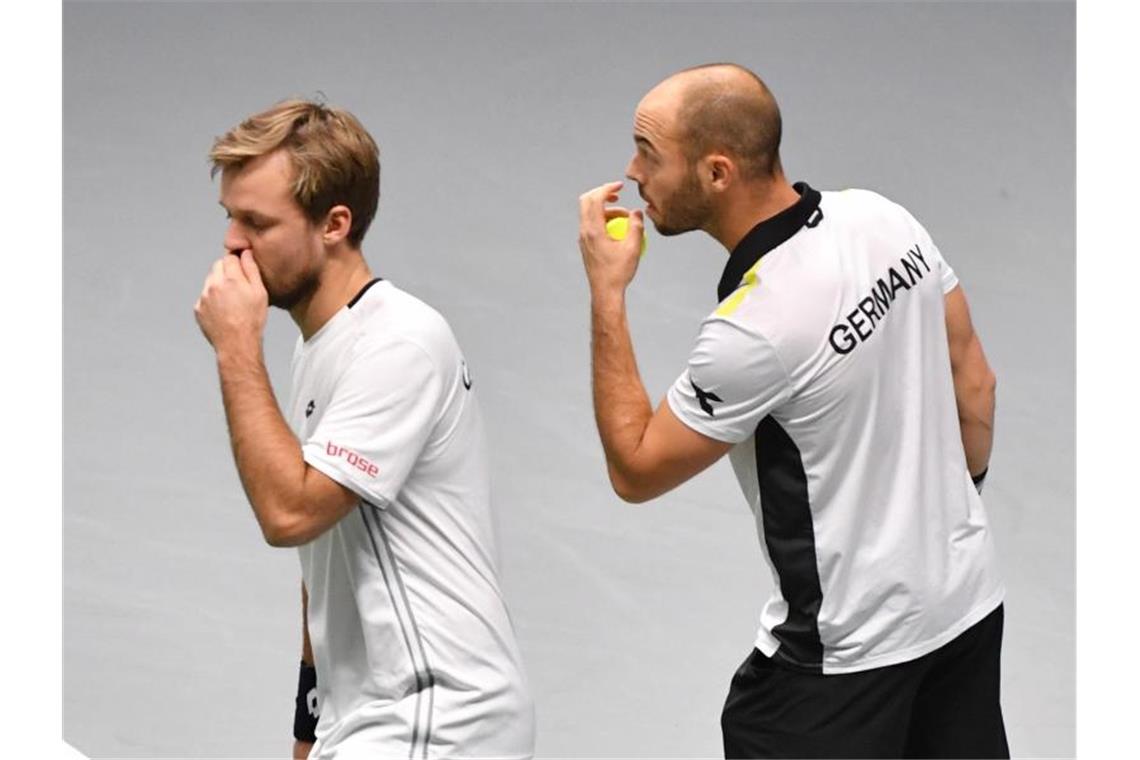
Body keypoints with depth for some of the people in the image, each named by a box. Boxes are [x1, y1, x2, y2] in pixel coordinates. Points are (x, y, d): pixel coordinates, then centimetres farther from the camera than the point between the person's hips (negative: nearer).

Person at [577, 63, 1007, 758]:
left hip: (852, 647, -7)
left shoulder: (753, 329, -27)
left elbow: (636, 471, -13)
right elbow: (974, 384, 6)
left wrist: (606, 293, -14)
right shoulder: (881, 218, -6)